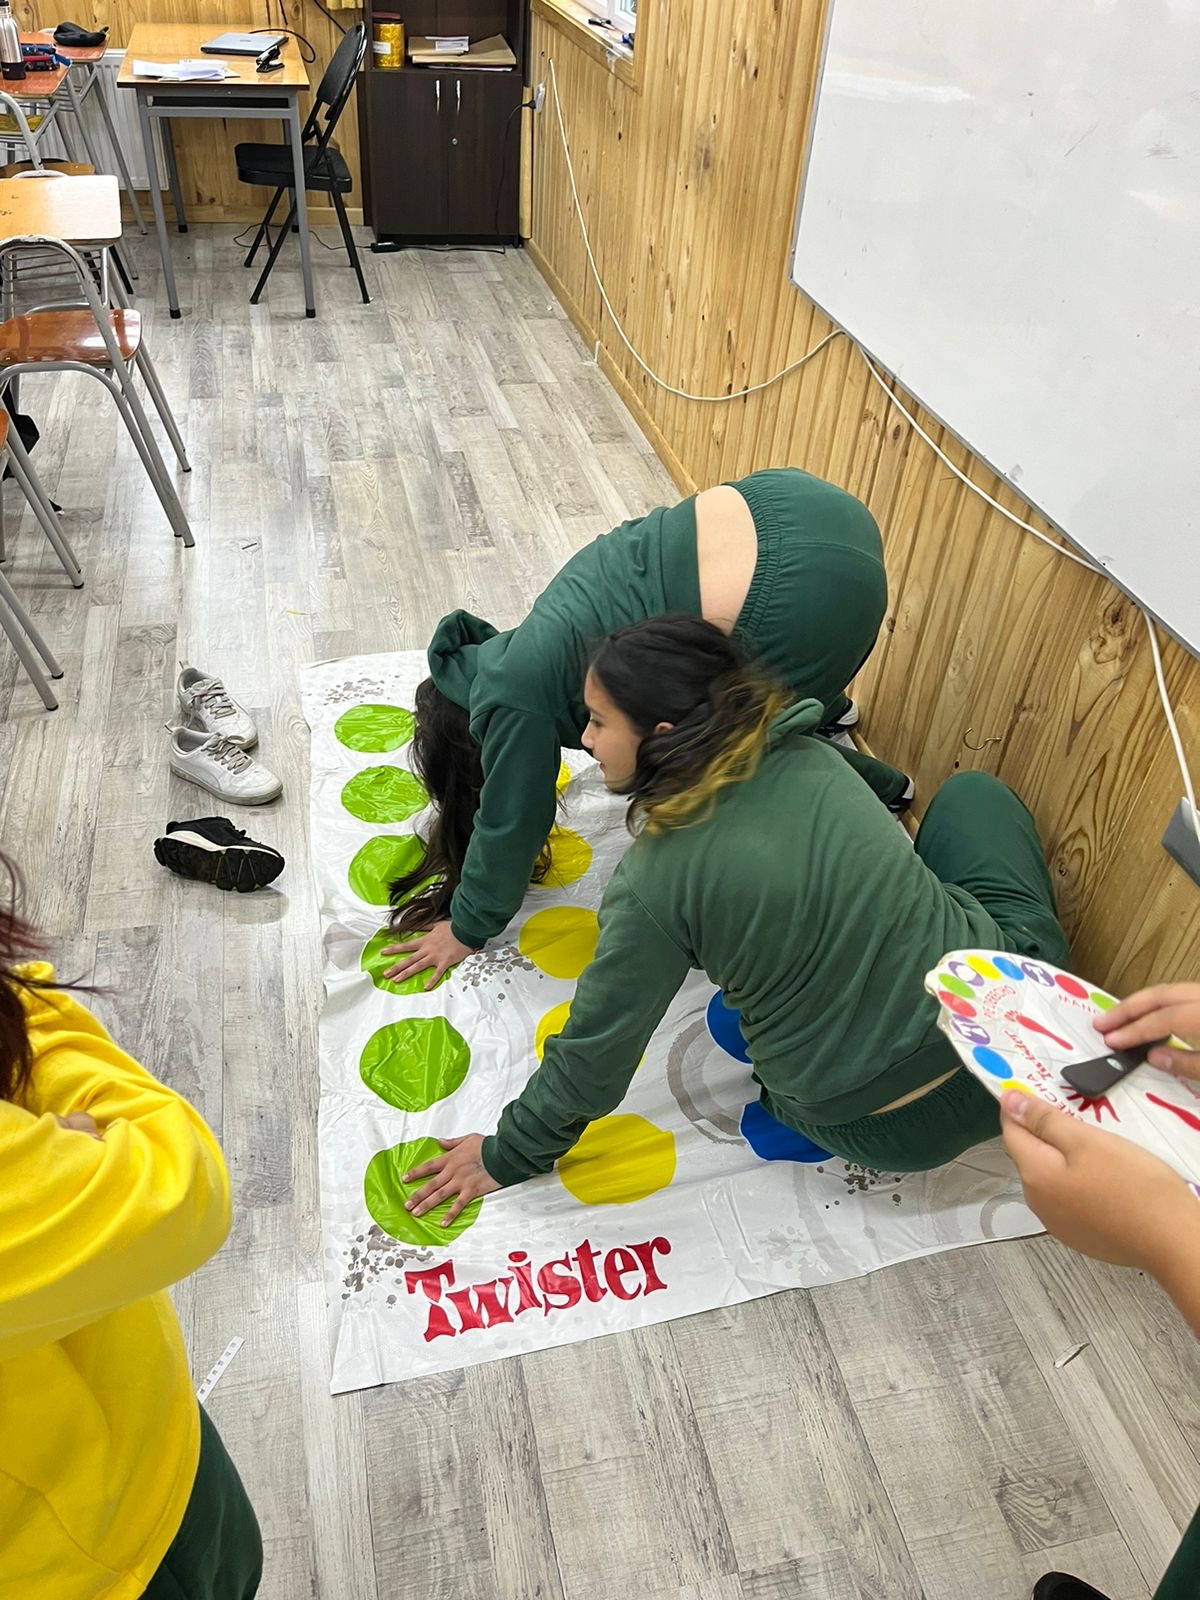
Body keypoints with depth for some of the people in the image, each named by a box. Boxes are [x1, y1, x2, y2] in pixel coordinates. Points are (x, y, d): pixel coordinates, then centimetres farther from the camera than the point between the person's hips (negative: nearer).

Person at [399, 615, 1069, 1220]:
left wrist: (510, 1157, 8)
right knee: (974, 793, 23)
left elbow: (593, 1058, -10)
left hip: (885, 1131, -2)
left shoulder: (654, 883, -21)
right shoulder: (812, 758, -7)